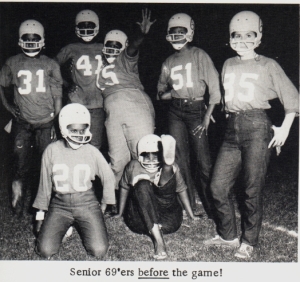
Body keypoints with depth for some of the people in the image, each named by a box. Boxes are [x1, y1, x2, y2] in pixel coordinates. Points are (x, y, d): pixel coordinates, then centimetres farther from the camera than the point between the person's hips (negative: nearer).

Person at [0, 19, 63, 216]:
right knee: (20, 164, 3)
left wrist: (56, 121, 1)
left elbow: (57, 96, 6)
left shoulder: (50, 65, 4)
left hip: (46, 122, 0)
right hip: (22, 122, 1)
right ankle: (17, 205, 16)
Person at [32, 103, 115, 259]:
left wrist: (104, 204, 9)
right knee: (45, 250, -14)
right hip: (60, 204, 1)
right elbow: (45, 183, 5)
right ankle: (66, 225, 17)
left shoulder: (92, 152, -5)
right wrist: (40, 214, 8)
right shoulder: (52, 150, -4)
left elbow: (108, 177, 9)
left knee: (99, 250, -13)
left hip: (87, 203, 0)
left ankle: (84, 225, 18)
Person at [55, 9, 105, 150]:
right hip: (76, 103, -1)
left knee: (95, 145, 4)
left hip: (97, 103, 1)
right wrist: (68, 83, 8)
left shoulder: (103, 49, 11)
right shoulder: (71, 49, 7)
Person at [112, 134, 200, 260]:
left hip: (168, 221, 0)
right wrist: (120, 213, 27)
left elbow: (181, 190, 18)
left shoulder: (172, 168, 11)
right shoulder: (133, 167, 9)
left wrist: (191, 215, 20)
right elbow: (124, 188, 21)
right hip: (141, 220, 0)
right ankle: (158, 239, -41)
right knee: (143, 185, -31)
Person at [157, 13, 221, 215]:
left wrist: (207, 116, -10)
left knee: (204, 161, -7)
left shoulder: (199, 55, -2)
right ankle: (188, 204, 17)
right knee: (180, 159, 5)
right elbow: (161, 91, 20)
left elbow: (215, 88, -6)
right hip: (175, 111, 4)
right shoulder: (169, 62, 13)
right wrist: (168, 94, -5)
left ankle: (211, 205, 6)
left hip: (196, 109, -4)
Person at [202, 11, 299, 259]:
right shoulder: (228, 65, 17)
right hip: (232, 128, 5)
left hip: (257, 126, -5)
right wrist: (231, 116, 15)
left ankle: (250, 242, 14)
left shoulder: (268, 66, 3)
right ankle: (228, 236, 20)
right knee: (218, 185, 3)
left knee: (253, 189, -1)